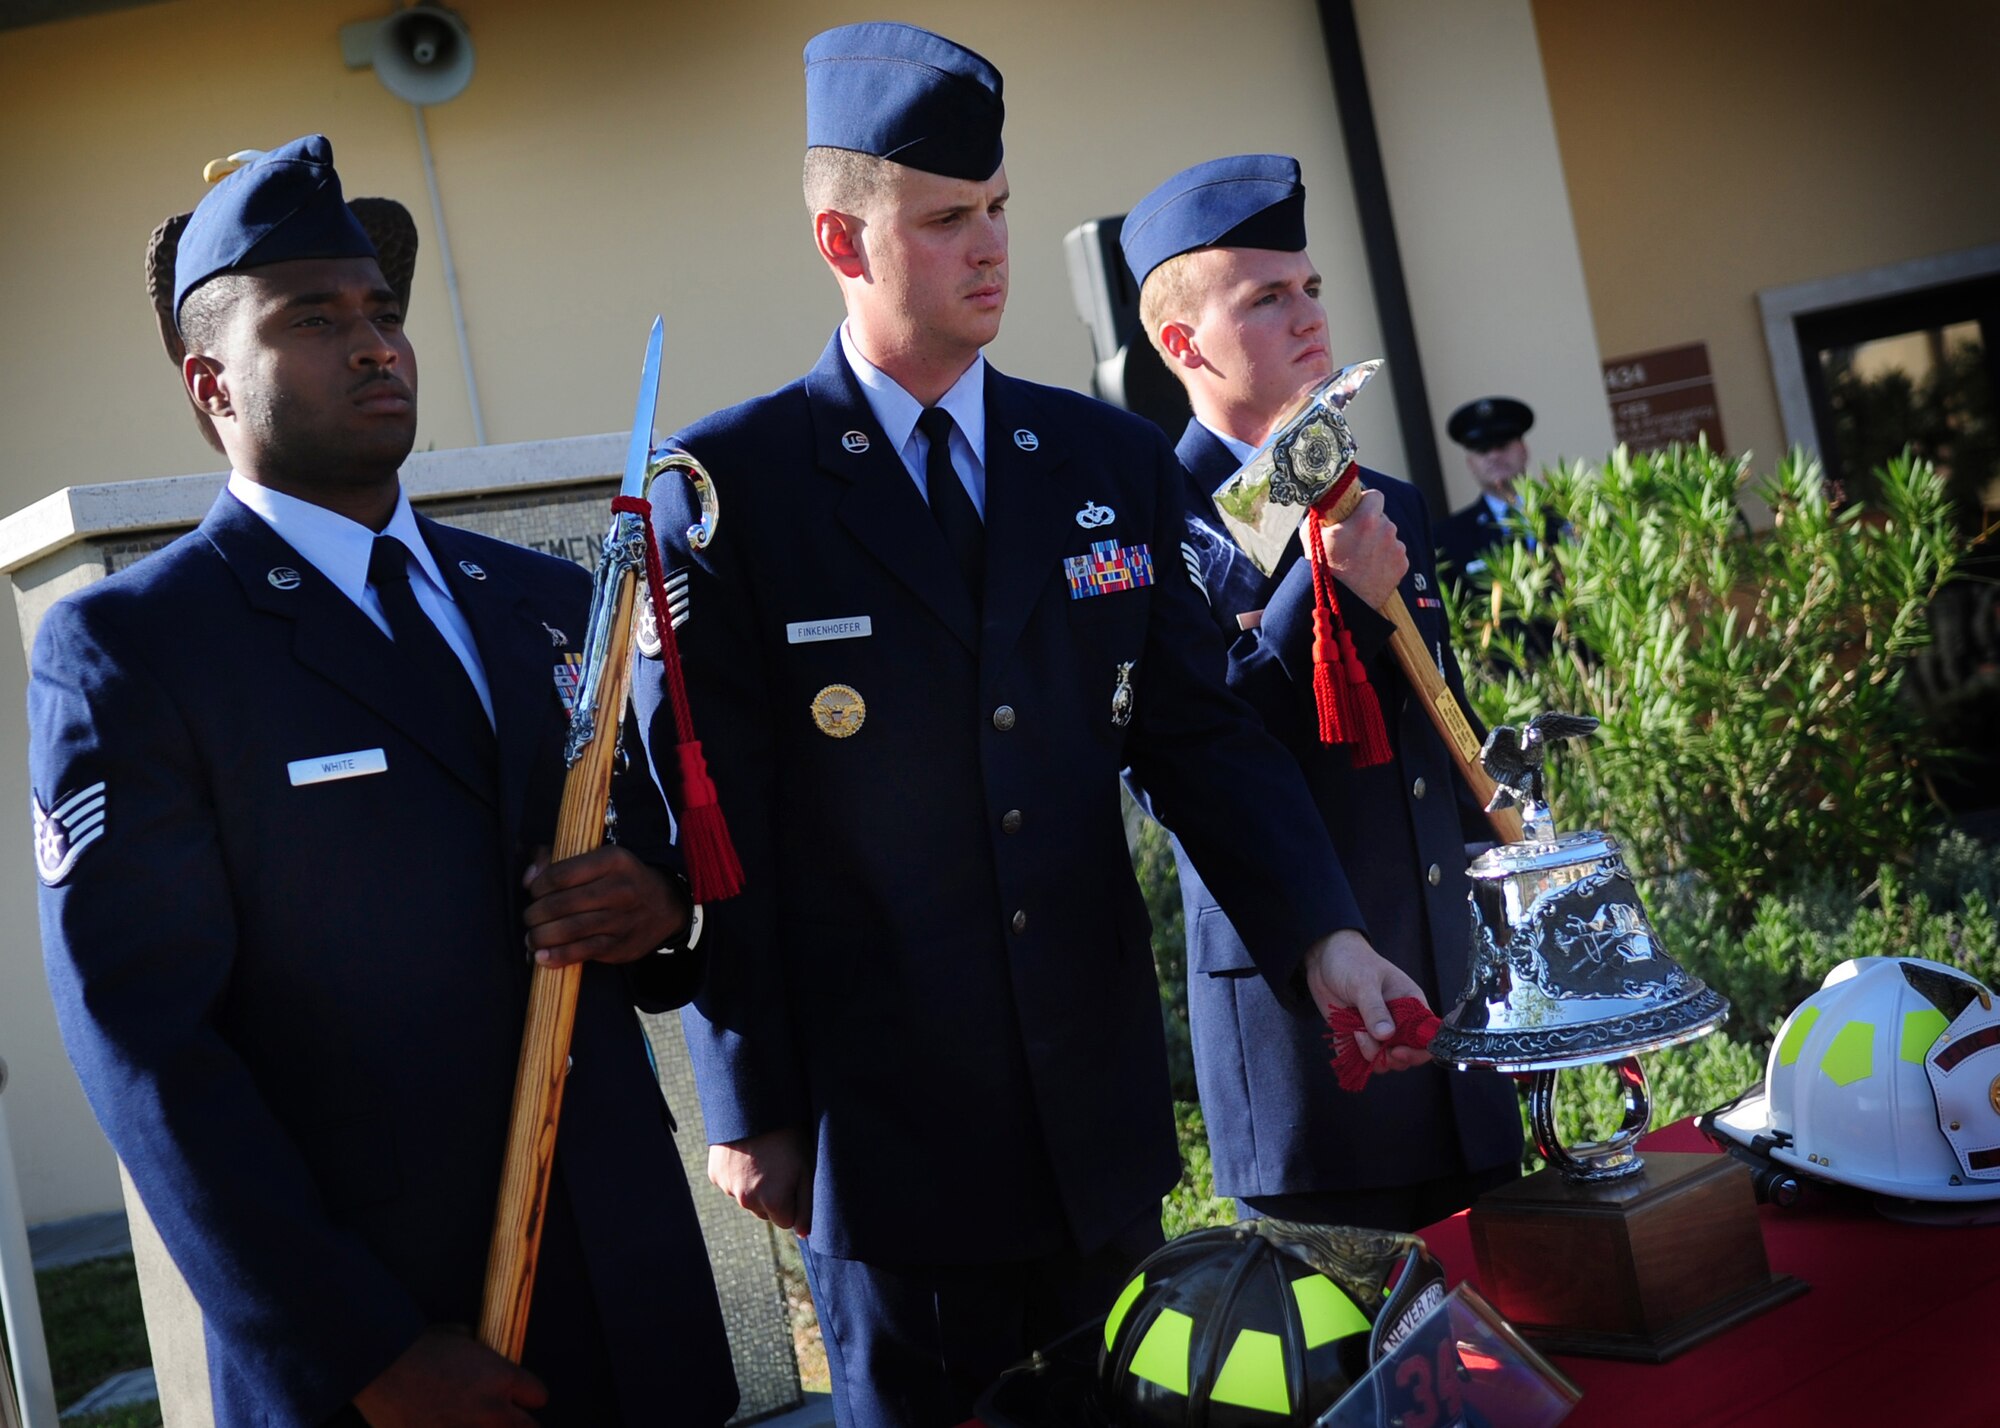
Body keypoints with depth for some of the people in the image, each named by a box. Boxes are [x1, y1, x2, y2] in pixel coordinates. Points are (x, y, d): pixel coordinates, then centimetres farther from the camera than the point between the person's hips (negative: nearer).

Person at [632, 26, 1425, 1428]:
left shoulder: (1115, 459, 6)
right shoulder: (728, 486, -7)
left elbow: (1199, 732, 6)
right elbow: (711, 825, -7)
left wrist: (1323, 934, -8)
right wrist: (753, 1106, -6)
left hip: (1103, 1103, 4)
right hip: (886, 1125, -4)